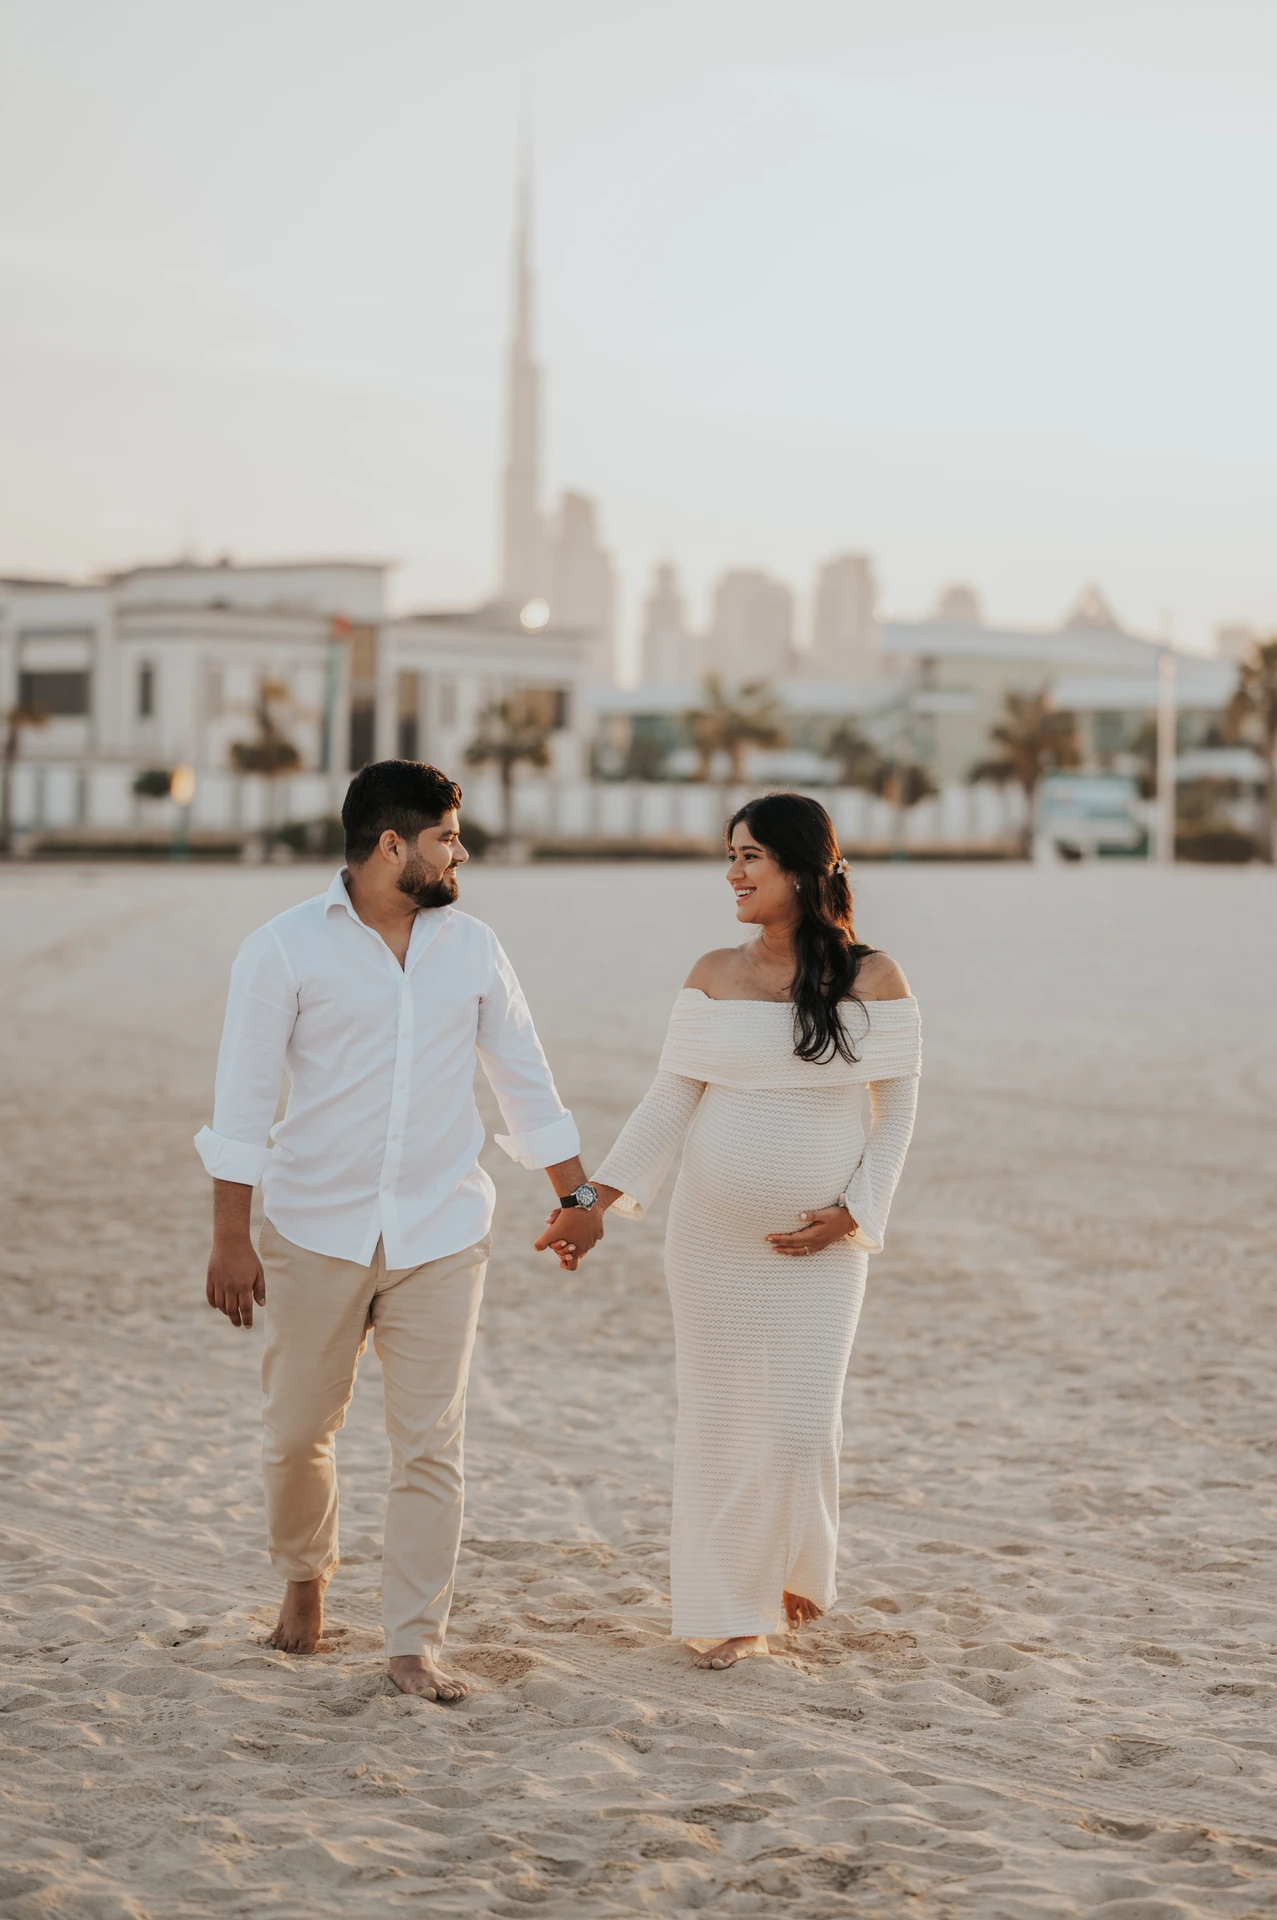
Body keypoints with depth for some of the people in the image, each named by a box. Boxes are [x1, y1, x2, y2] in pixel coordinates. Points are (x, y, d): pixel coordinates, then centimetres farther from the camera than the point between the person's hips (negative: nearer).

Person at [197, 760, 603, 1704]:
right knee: (298, 1430, 9)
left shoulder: (472, 947, 6)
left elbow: (525, 1078, 16)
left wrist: (578, 1193, 17)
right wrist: (231, 1238, -8)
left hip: (441, 1235, 2)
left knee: (431, 1445, -2)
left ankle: (416, 1644, 5)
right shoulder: (286, 948, -5)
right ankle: (306, 1575, 37)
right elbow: (243, 1099, -5)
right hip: (317, 1233, -2)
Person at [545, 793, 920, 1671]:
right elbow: (671, 1099, 3)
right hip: (712, 1238, 2)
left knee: (802, 1428, -6)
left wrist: (853, 1213, -9)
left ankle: (799, 1568, 24)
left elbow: (898, 1107, 1)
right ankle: (730, 1608, 18)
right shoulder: (714, 978, 2)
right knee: (720, 1420, 5)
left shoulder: (873, 980, -4)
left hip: (821, 1245, -2)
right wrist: (599, 1196, -6)